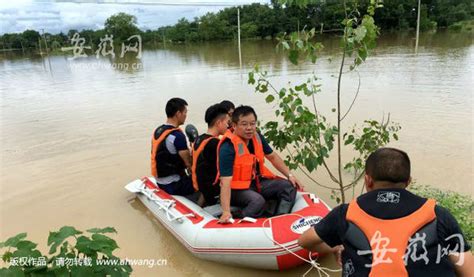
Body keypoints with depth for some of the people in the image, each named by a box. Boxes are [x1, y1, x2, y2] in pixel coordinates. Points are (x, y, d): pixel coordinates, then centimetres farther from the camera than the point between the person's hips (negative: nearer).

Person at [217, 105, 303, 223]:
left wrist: (289, 175, 8)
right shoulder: (228, 147, -24)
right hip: (237, 188, -8)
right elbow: (225, 181, -30)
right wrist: (226, 212, -37)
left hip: (257, 181, 8)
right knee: (258, 200, -35)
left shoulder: (257, 137, -1)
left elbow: (273, 157, 15)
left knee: (289, 186, -2)